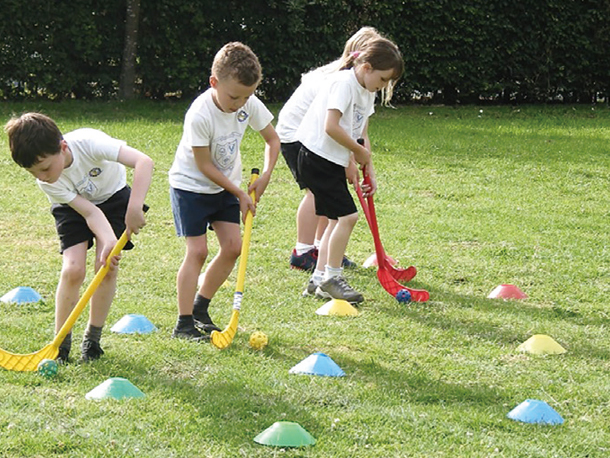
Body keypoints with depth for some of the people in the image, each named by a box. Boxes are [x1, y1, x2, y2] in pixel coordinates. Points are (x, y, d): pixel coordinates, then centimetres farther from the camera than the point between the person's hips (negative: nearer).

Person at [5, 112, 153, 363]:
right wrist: (108, 242, -47)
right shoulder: (47, 183, -30)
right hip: (72, 205, 1)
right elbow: (90, 212, -30)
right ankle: (61, 341, -3)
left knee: (107, 266, -14)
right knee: (73, 269, -18)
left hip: (113, 196, -1)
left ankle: (92, 338, 3)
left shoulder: (88, 142, -40)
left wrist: (135, 208, -58)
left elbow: (144, 161, -48)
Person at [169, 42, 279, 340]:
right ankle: (184, 323, -8)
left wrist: (266, 175, -12)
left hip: (224, 185, 6)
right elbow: (205, 165, -22)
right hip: (191, 184, -6)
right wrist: (240, 194, -18)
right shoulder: (200, 115, -30)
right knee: (197, 250, -12)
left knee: (233, 246, -1)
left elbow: (272, 139, 3)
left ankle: (200, 308, 15)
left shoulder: (249, 105, -13)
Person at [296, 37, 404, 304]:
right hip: (317, 158, -10)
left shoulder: (367, 92, 12)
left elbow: (360, 134, 15)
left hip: (334, 163, 10)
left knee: (337, 219, 12)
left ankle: (319, 279, 19)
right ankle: (331, 278, -2)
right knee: (347, 216, -12)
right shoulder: (343, 83, -17)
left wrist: (368, 171, 7)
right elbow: (331, 127, -25)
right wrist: (359, 151, -13)